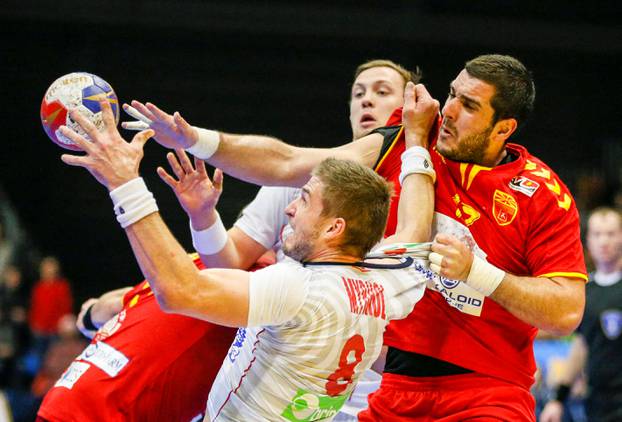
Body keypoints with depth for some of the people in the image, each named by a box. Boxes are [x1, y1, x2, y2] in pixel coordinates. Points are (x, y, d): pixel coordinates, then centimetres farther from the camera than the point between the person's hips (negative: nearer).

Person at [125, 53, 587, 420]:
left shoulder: (546, 198, -7)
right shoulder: (403, 149, 4)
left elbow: (567, 312, -10)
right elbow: (289, 165, 4)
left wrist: (478, 273, -18)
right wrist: (199, 140, -4)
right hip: (395, 383, 4)